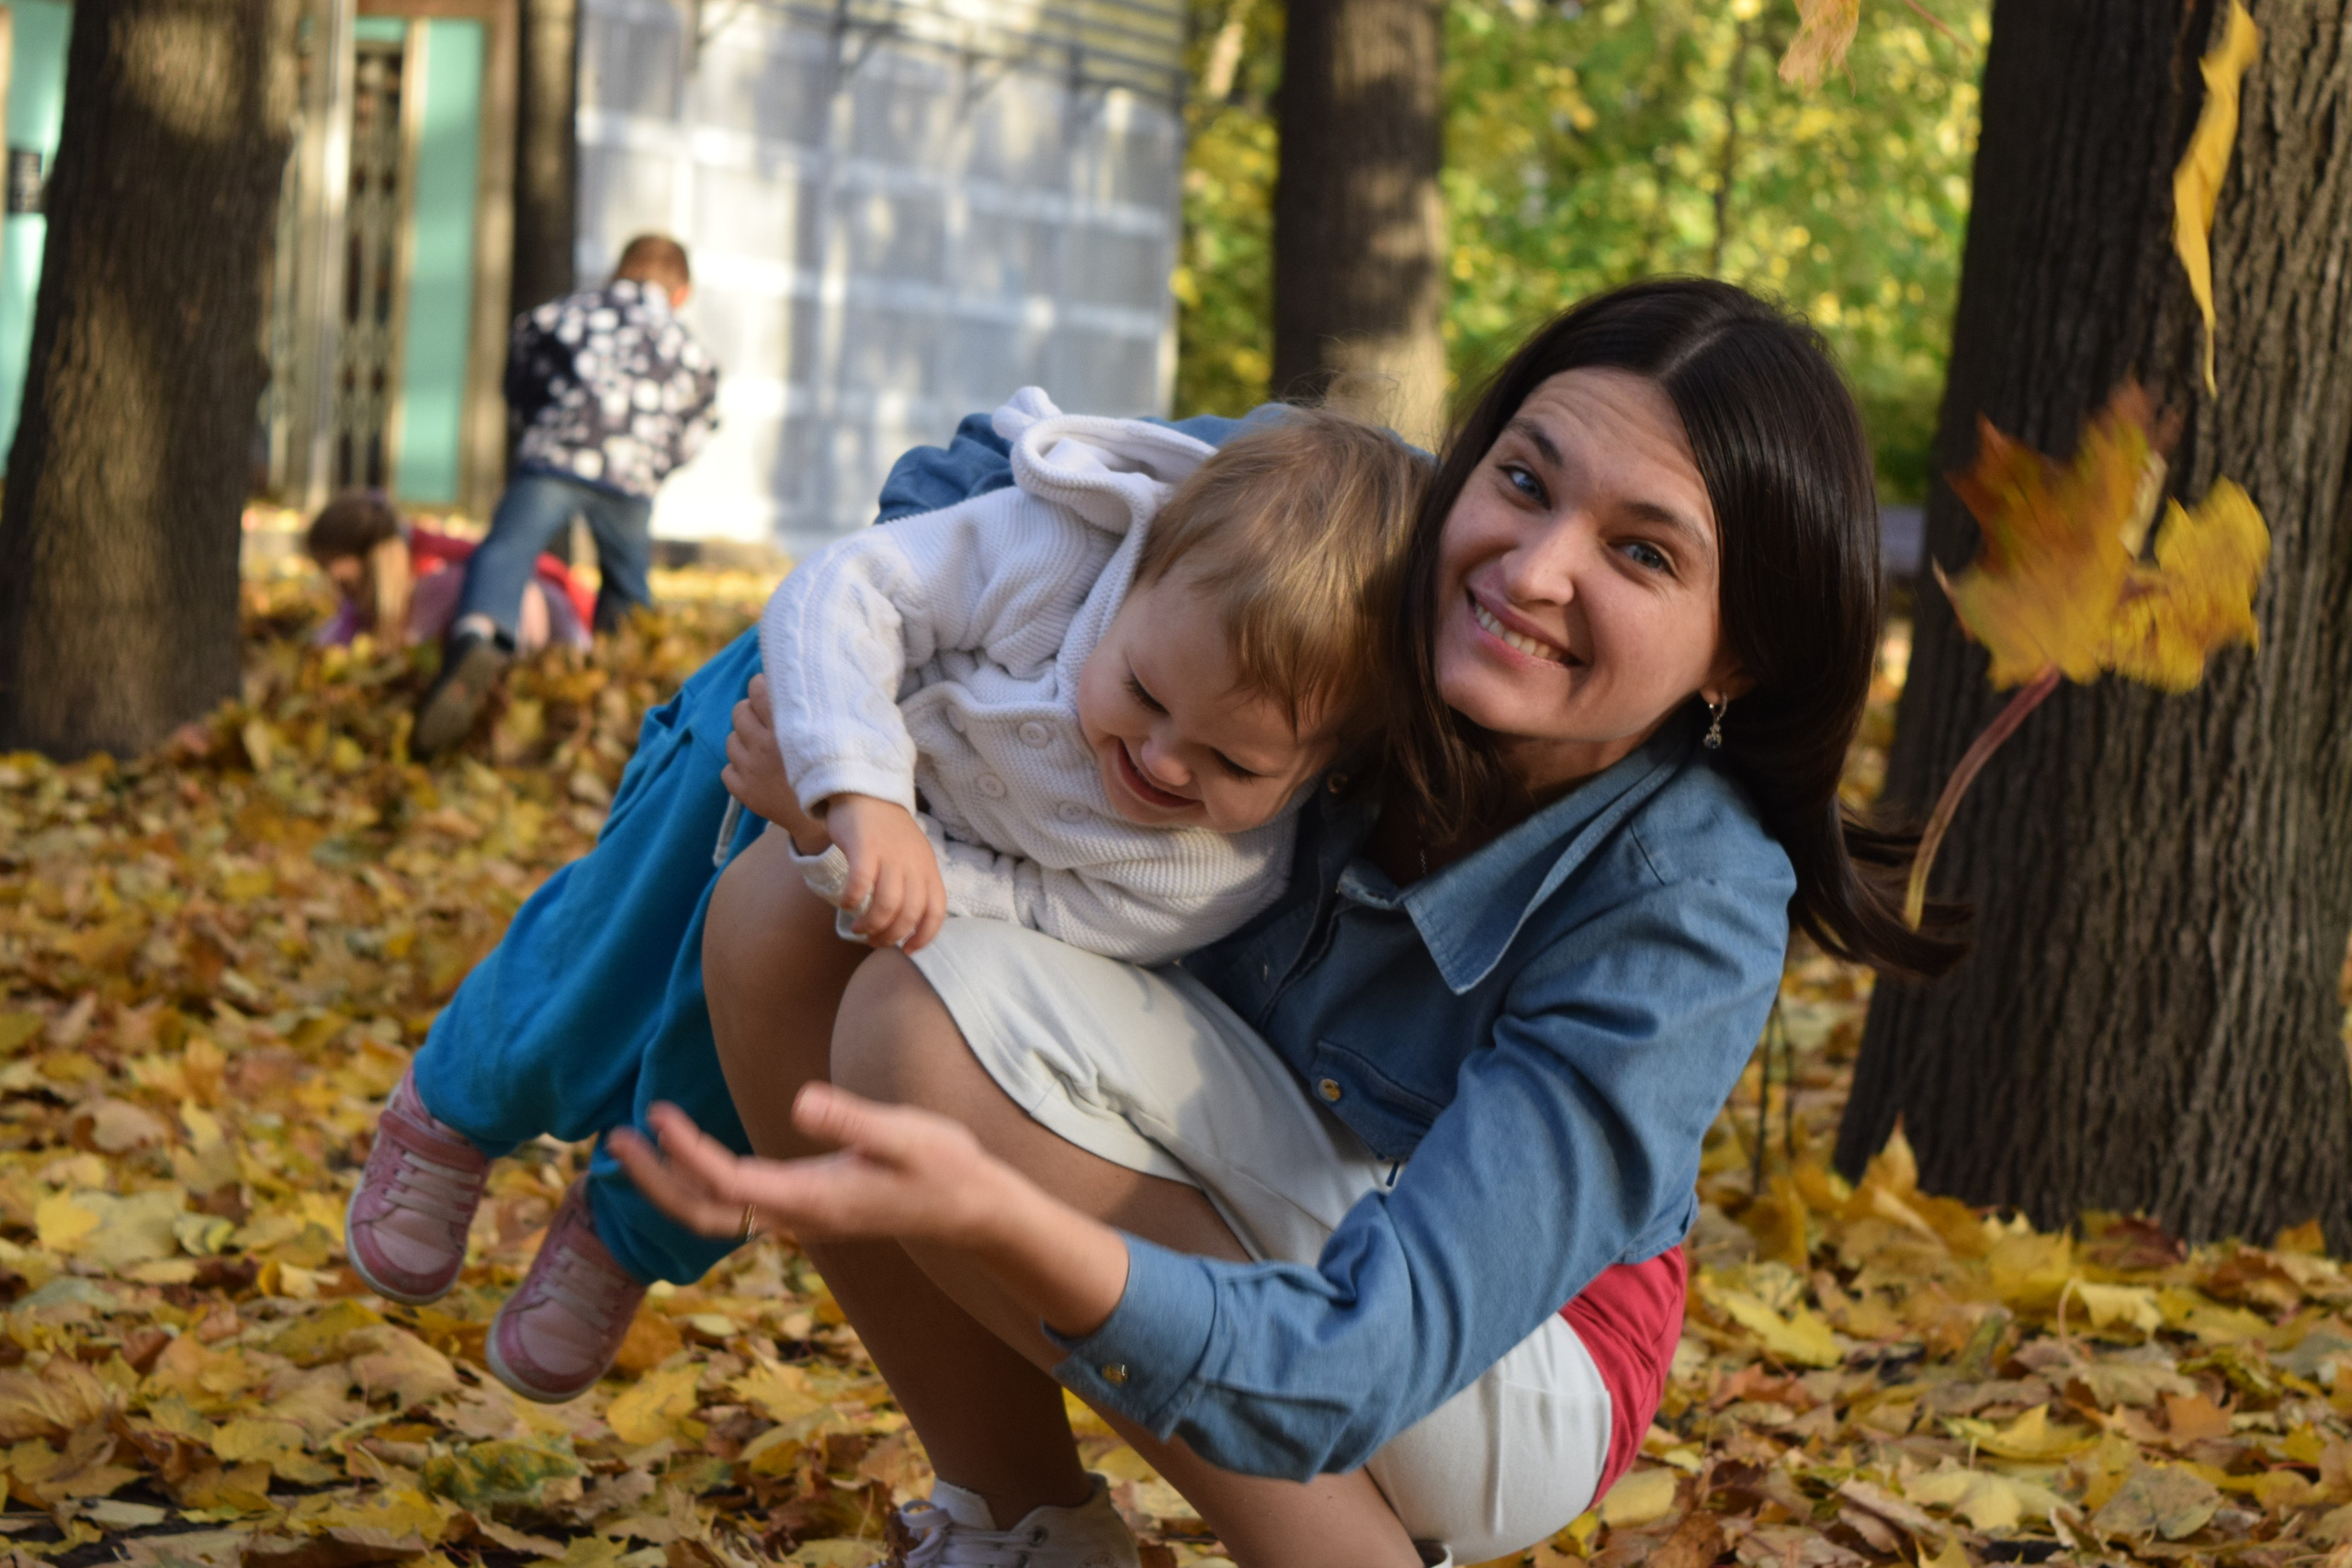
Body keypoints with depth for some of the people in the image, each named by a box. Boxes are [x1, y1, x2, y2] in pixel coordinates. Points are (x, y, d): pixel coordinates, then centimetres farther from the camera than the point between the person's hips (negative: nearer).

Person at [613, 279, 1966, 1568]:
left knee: (938, 1014, -27)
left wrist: (994, 1218, -56)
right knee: (782, 907, -13)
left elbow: (1365, 1363, -39)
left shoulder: (1690, 914, -31)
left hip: (1512, 1377, -6)